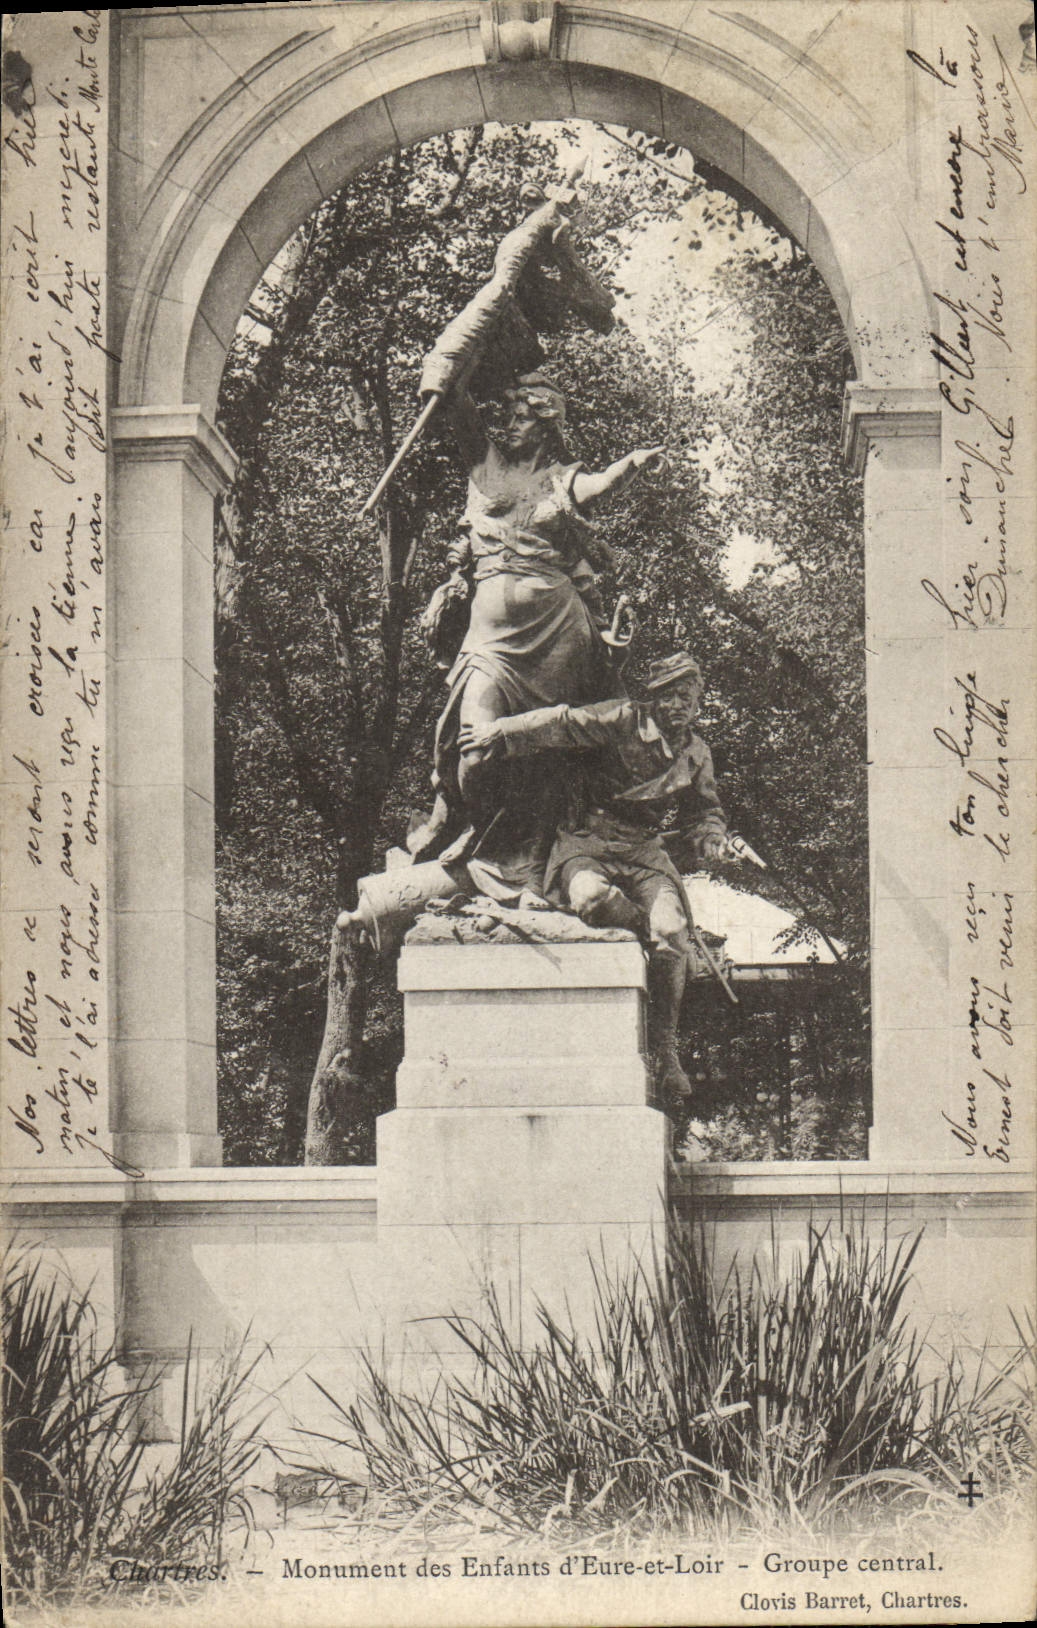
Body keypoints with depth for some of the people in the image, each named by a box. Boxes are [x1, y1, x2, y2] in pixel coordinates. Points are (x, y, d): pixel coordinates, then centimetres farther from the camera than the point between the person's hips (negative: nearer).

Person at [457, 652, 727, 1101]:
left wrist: (709, 838, 5)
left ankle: (666, 1051, -8)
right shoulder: (624, 720, -7)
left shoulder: (695, 753, 12)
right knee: (590, 895, -41)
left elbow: (704, 811, 26)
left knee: (672, 932, -22)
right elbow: (565, 725, -14)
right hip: (586, 842, -4)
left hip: (644, 852, 4)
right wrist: (501, 733, -24)